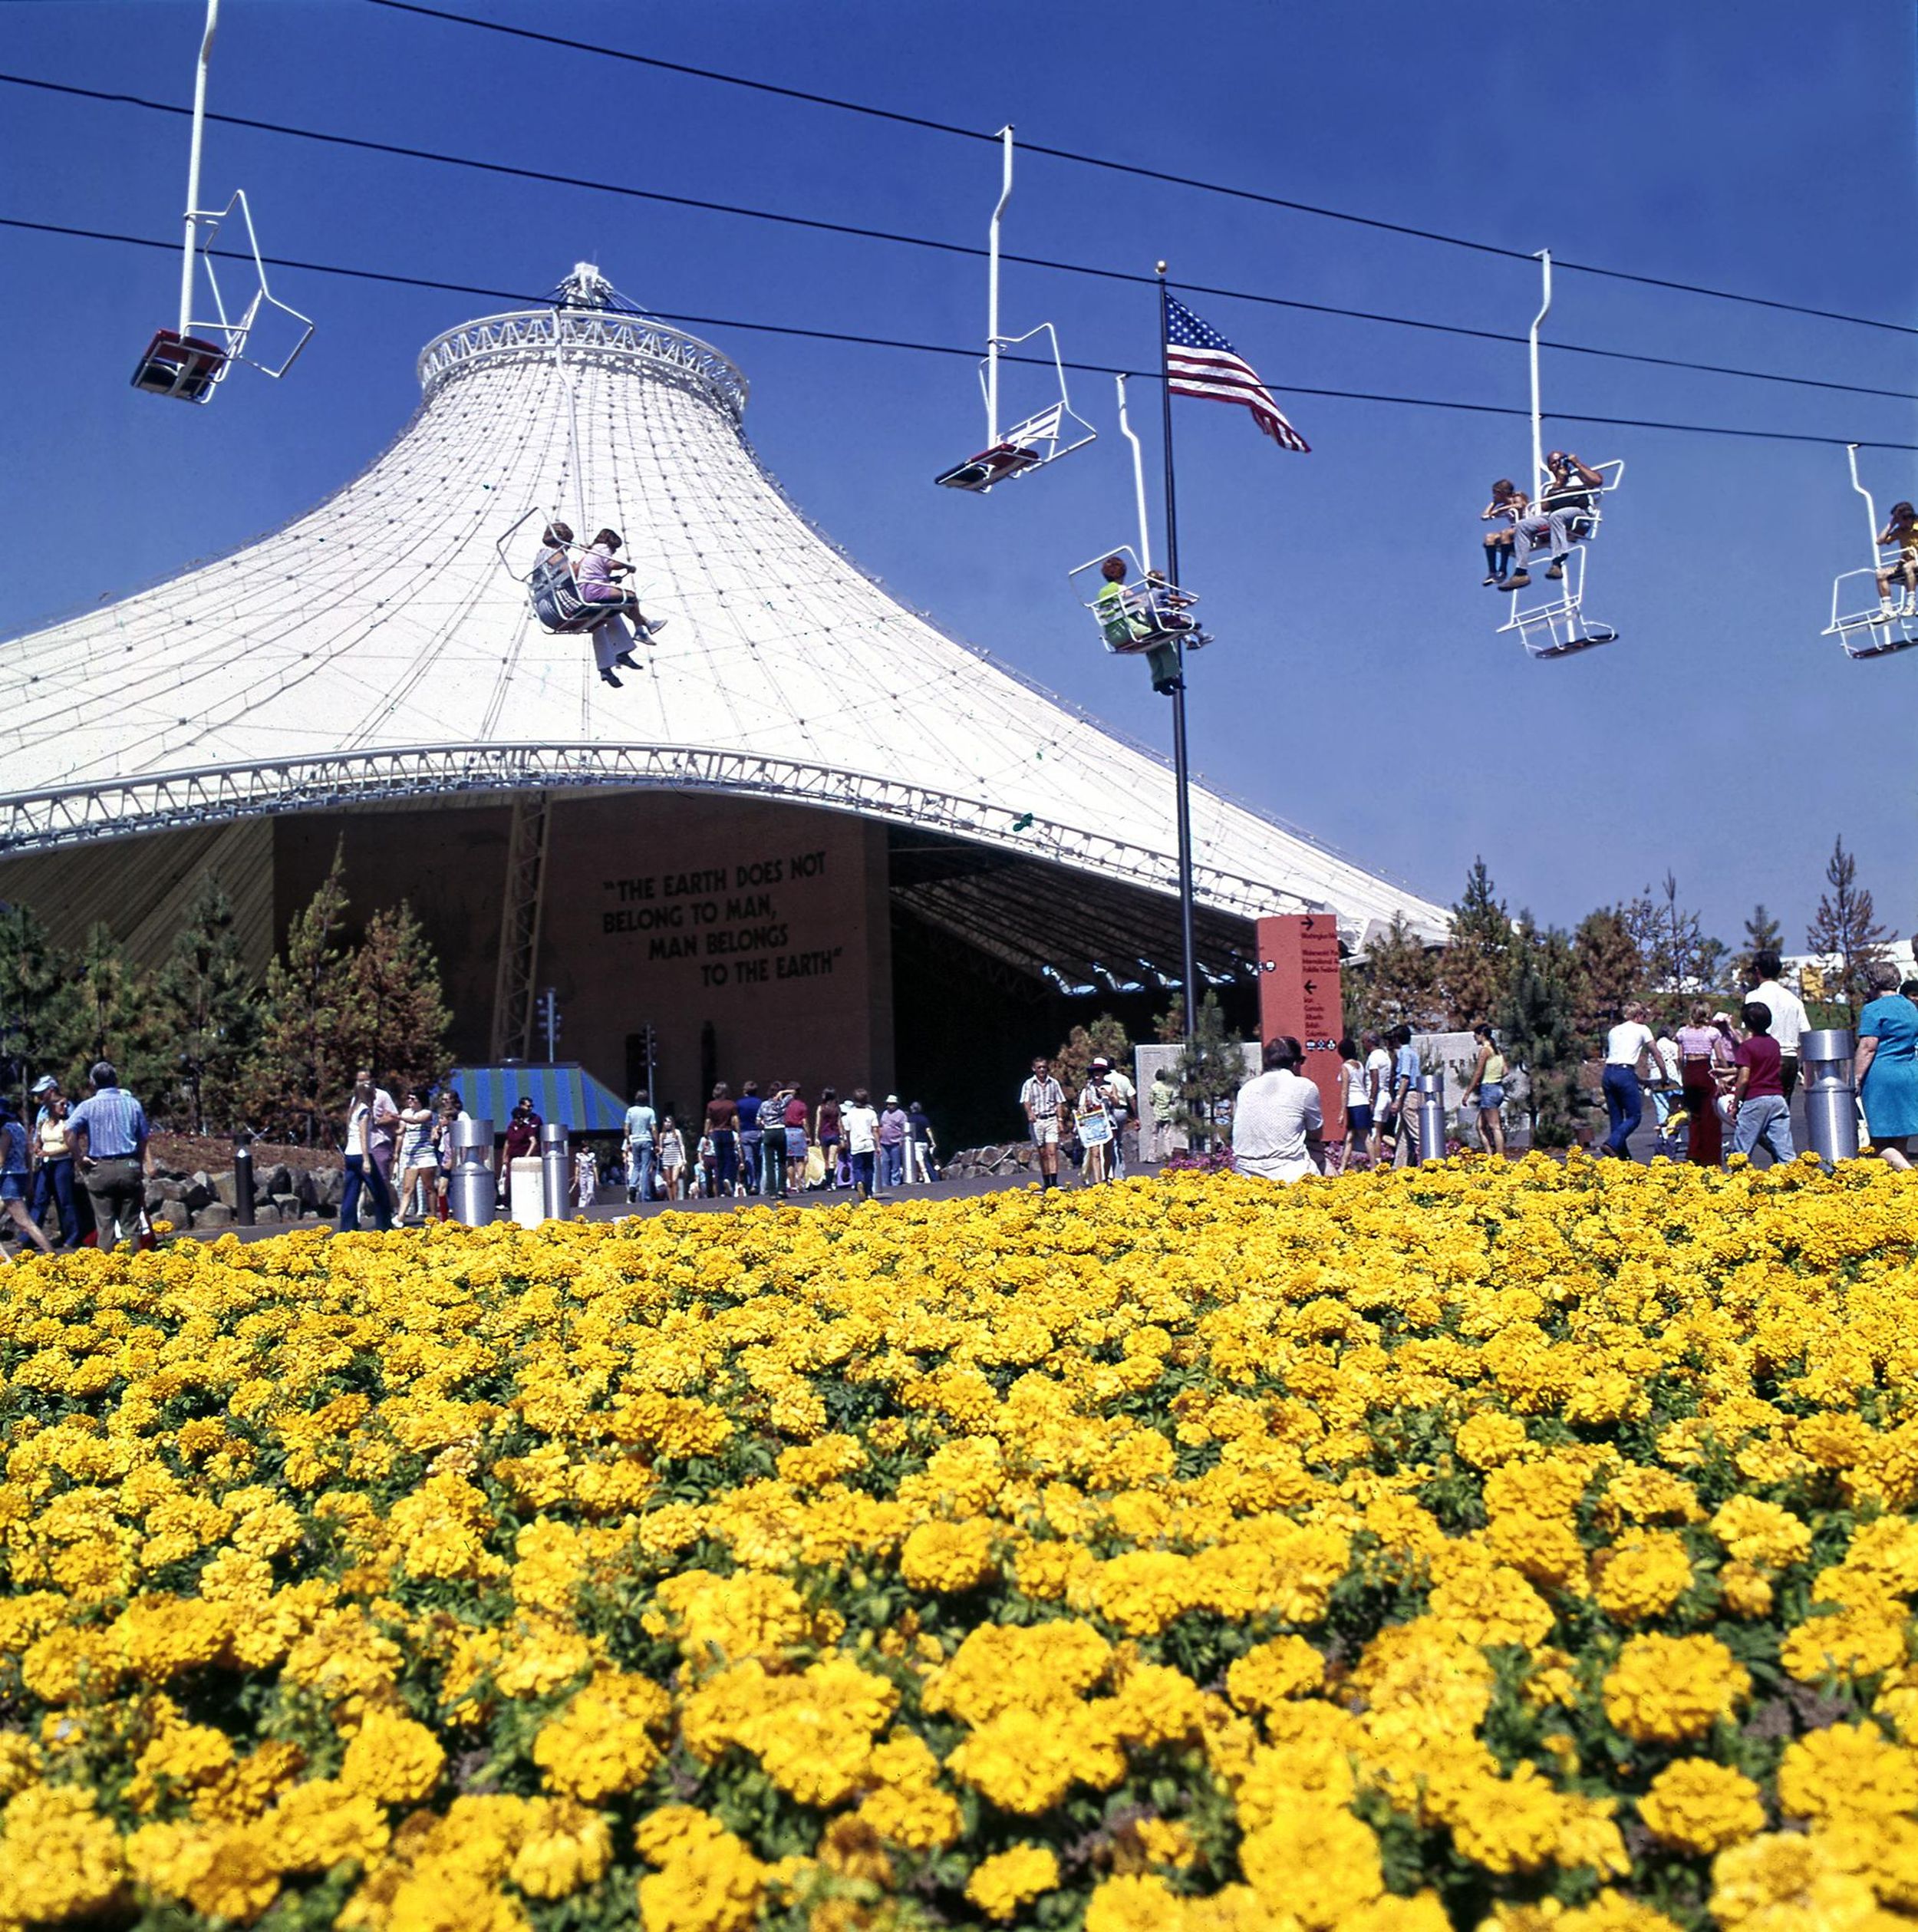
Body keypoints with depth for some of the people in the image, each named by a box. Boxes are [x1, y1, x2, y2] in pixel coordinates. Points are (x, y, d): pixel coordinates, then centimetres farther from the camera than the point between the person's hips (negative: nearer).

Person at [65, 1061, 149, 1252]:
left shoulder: (88, 1106, -1)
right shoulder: (133, 1104, 6)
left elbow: (69, 1131, -17)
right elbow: (143, 1140, 9)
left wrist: (79, 1159, -8)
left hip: (100, 1169, -2)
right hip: (129, 1167, 2)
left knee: (105, 1224, 3)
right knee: (130, 1224, 6)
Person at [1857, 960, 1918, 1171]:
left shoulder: (1874, 1010, -8)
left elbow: (1868, 1047, -13)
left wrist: (1856, 1079, -10)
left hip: (1882, 1077, -8)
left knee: (1880, 1144, -6)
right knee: (1899, 1144, 11)